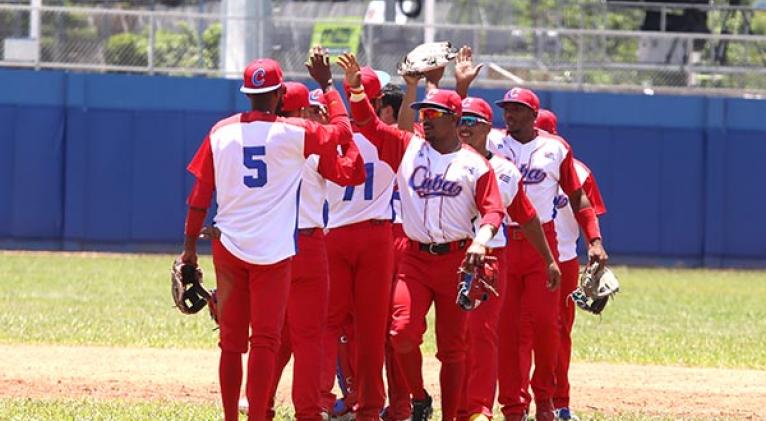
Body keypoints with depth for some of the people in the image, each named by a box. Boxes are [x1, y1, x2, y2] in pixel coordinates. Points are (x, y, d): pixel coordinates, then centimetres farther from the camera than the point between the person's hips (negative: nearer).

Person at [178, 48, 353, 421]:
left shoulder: (221, 132, 2)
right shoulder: (294, 133, -6)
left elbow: (200, 194, 4)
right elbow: (342, 128, 9)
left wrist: (190, 247, 10)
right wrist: (327, 84, 18)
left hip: (229, 249, 3)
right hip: (274, 250, -3)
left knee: (231, 341, 9)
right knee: (265, 340, -2)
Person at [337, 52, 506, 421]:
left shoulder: (475, 164, 2)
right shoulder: (408, 148, 8)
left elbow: (493, 210, -5)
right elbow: (368, 124, 2)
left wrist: (481, 241, -23)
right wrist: (356, 89, -14)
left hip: (456, 259, -1)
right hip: (414, 259, 1)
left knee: (452, 346, 3)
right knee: (402, 332, -17)